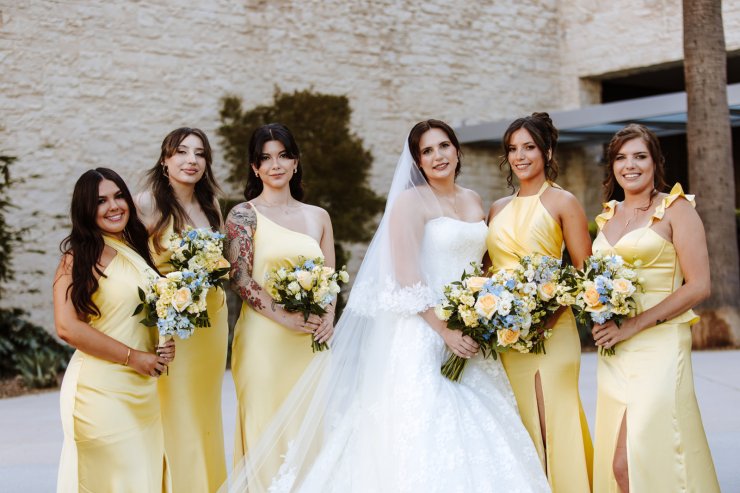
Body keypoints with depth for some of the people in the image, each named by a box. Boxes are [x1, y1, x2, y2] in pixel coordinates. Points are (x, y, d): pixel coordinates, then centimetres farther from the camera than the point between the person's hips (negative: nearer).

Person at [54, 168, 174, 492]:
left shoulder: (137, 251, 13)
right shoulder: (79, 256, -8)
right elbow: (67, 327, -17)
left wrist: (165, 344, 3)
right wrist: (133, 357, -13)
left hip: (144, 389, 7)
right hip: (102, 389, -7)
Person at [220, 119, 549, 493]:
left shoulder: (474, 202, 14)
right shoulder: (411, 201, -6)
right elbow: (406, 277, -14)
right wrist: (444, 331, -18)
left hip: (469, 332, 7)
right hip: (424, 332, -7)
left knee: (478, 430, 5)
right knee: (424, 424, -9)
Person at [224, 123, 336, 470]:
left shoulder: (318, 217, 13)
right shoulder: (243, 215, -1)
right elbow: (240, 278, -9)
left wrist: (327, 318, -5)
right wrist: (286, 318, -18)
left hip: (310, 342, 4)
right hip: (263, 339, -4)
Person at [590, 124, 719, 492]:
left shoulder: (676, 209, -3)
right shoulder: (608, 216, 15)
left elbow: (698, 286, -10)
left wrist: (632, 326, -15)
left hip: (658, 345, -6)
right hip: (613, 352, 6)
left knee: (633, 461, -13)